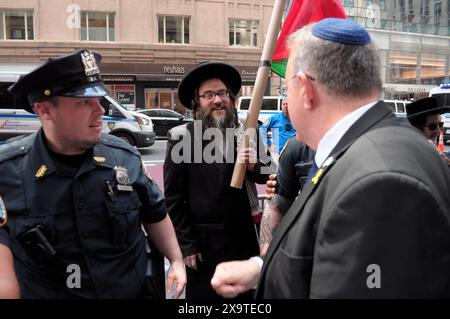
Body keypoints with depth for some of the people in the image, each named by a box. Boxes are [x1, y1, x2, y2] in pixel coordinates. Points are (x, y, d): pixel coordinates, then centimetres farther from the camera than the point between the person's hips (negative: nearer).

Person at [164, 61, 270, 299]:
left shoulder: (245, 133, -1)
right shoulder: (181, 137, -10)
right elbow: (173, 198, -8)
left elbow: (266, 176, 5)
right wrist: (186, 245, -7)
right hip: (202, 242, -3)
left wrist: (255, 166, -17)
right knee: (203, 292, 15)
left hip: (243, 237, 3)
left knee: (246, 296, 20)